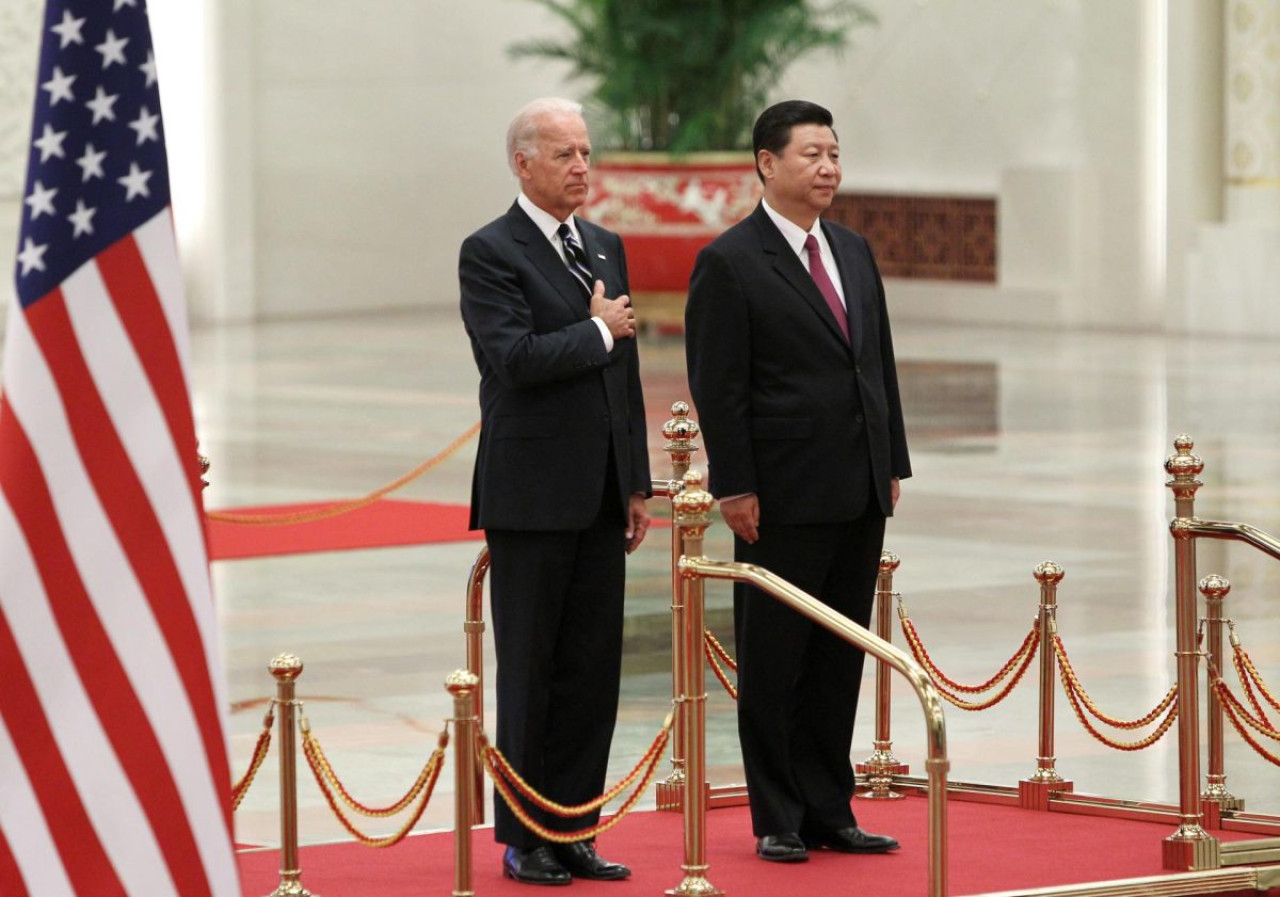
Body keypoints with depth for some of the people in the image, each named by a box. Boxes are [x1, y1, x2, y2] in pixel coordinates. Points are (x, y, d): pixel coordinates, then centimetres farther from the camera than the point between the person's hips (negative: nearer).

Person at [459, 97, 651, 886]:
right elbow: (513, 357, -21)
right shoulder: (491, 253, -8)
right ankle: (523, 840, 7)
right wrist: (597, 331, -10)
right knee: (529, 672, 1)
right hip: (532, 496, -6)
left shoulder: (606, 248, 14)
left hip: (601, 496, 6)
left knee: (593, 670, 7)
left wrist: (637, 485, 13)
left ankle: (574, 832, 13)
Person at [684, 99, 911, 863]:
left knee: (840, 663, 10)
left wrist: (893, 463, 11)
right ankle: (778, 821, 9)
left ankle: (828, 813, 16)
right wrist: (736, 488, -14)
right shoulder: (730, 263, -8)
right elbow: (719, 389, -10)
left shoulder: (855, 253, 13)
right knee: (774, 663, 2)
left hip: (860, 497, 7)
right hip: (784, 499, -6)